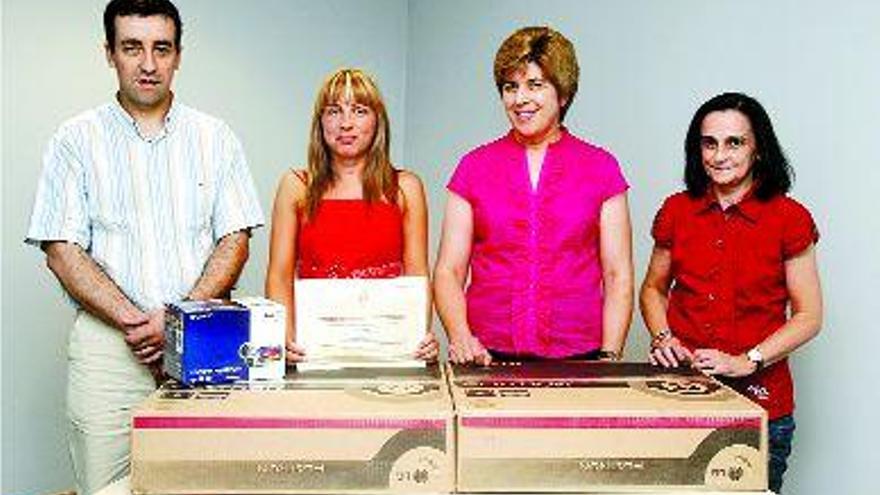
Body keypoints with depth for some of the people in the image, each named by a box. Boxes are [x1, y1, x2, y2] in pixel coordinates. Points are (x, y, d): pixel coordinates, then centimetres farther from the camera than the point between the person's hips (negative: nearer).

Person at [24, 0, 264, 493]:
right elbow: (63, 251, -1)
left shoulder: (215, 138, 9)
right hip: (107, 341, -1)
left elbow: (235, 240, 4)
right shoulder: (77, 139, 6)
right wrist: (136, 321, -12)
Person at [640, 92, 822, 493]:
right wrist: (662, 337, -2)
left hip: (759, 401, -2)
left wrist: (746, 361, -14)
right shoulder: (677, 211, 5)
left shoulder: (789, 218, -4)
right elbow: (653, 289, 17)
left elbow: (808, 317, -2)